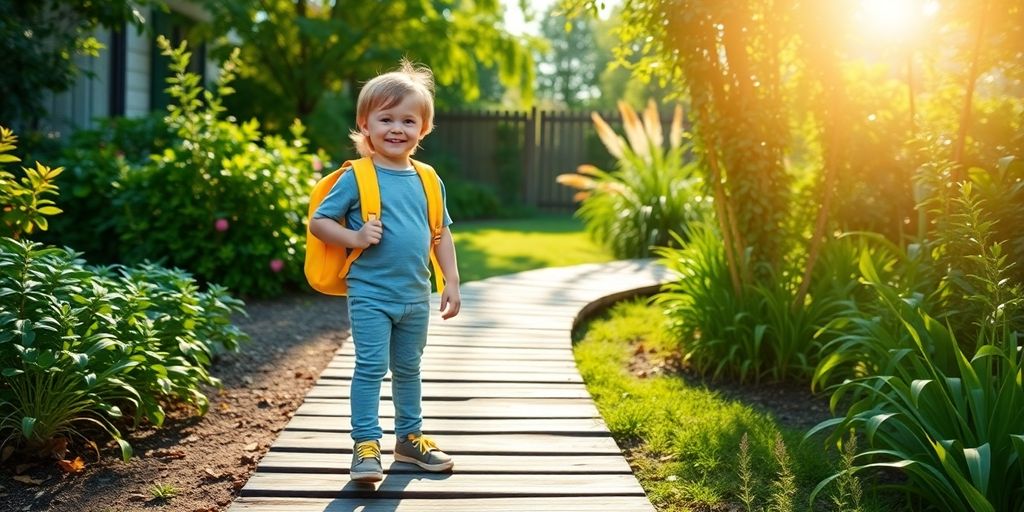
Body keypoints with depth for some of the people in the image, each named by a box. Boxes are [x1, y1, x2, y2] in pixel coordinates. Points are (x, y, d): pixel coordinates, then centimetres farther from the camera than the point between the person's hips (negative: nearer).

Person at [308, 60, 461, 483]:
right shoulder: (356, 177, -9)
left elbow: (442, 233, 12)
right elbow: (318, 221, -6)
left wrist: (451, 282, 7)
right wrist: (355, 237, -21)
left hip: (416, 296, 5)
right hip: (370, 293, -5)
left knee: (408, 368, 17)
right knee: (371, 367, -4)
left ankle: (410, 437, 31)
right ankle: (366, 444, 7)